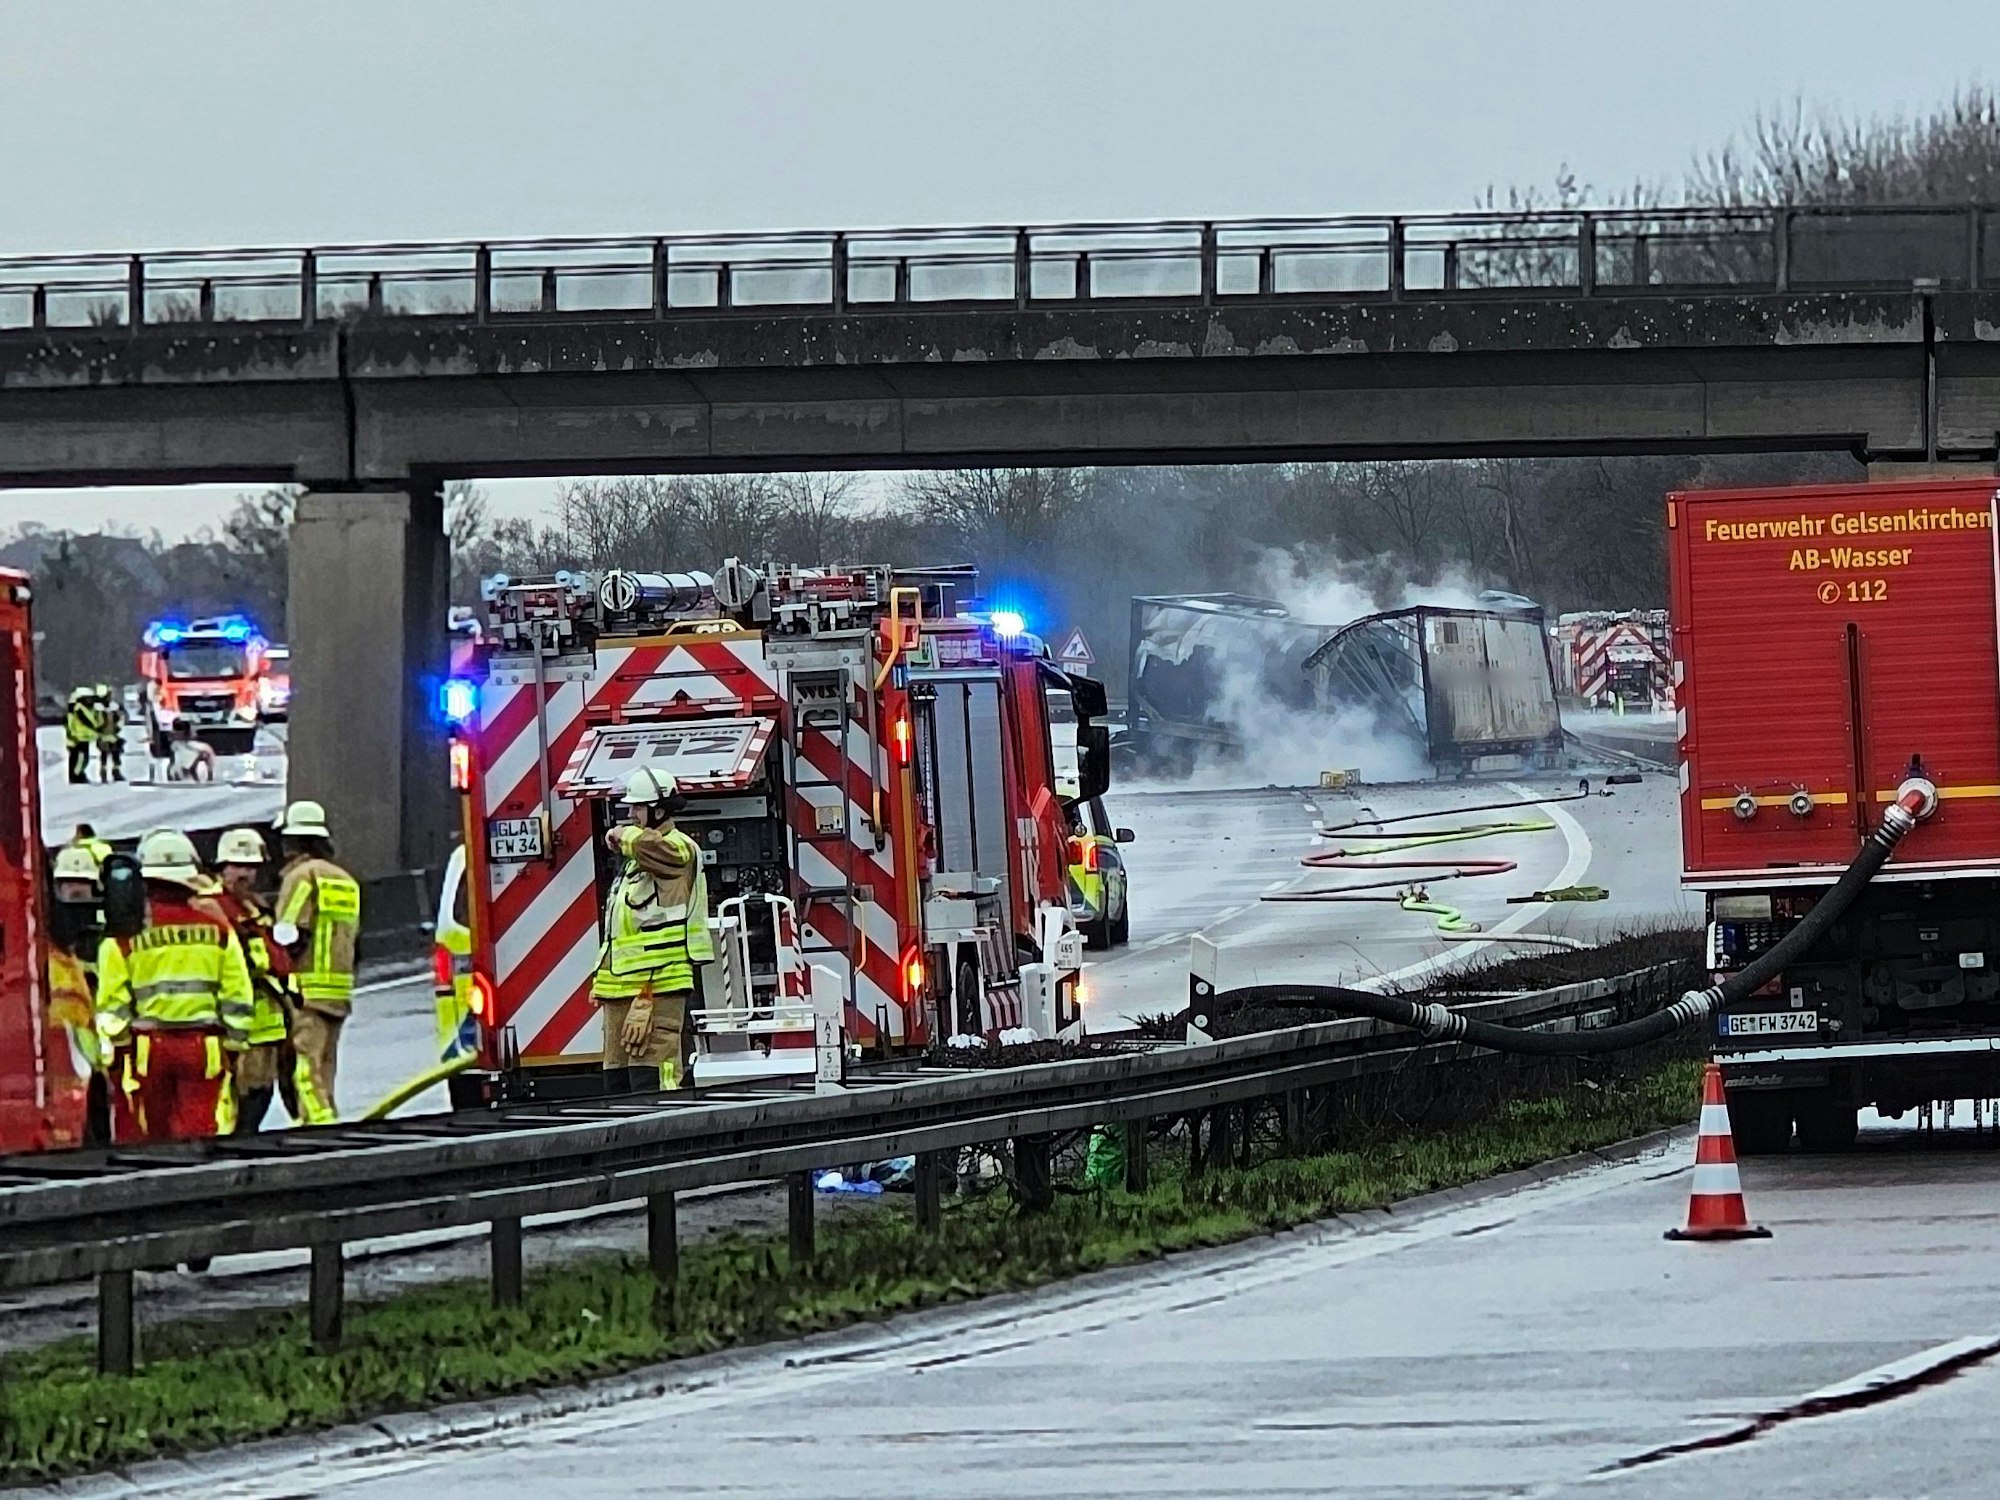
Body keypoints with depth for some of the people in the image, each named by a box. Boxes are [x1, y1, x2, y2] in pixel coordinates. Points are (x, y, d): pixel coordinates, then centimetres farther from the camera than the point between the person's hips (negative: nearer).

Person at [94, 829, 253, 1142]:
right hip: (204, 1046, 0)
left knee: (152, 1137, 10)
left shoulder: (125, 931, -2)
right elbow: (237, 997, 4)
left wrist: (115, 1048, 6)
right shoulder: (215, 926, 1)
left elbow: (113, 1001, -2)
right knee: (200, 1136, -1)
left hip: (148, 1048, 0)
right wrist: (234, 1046, 12)